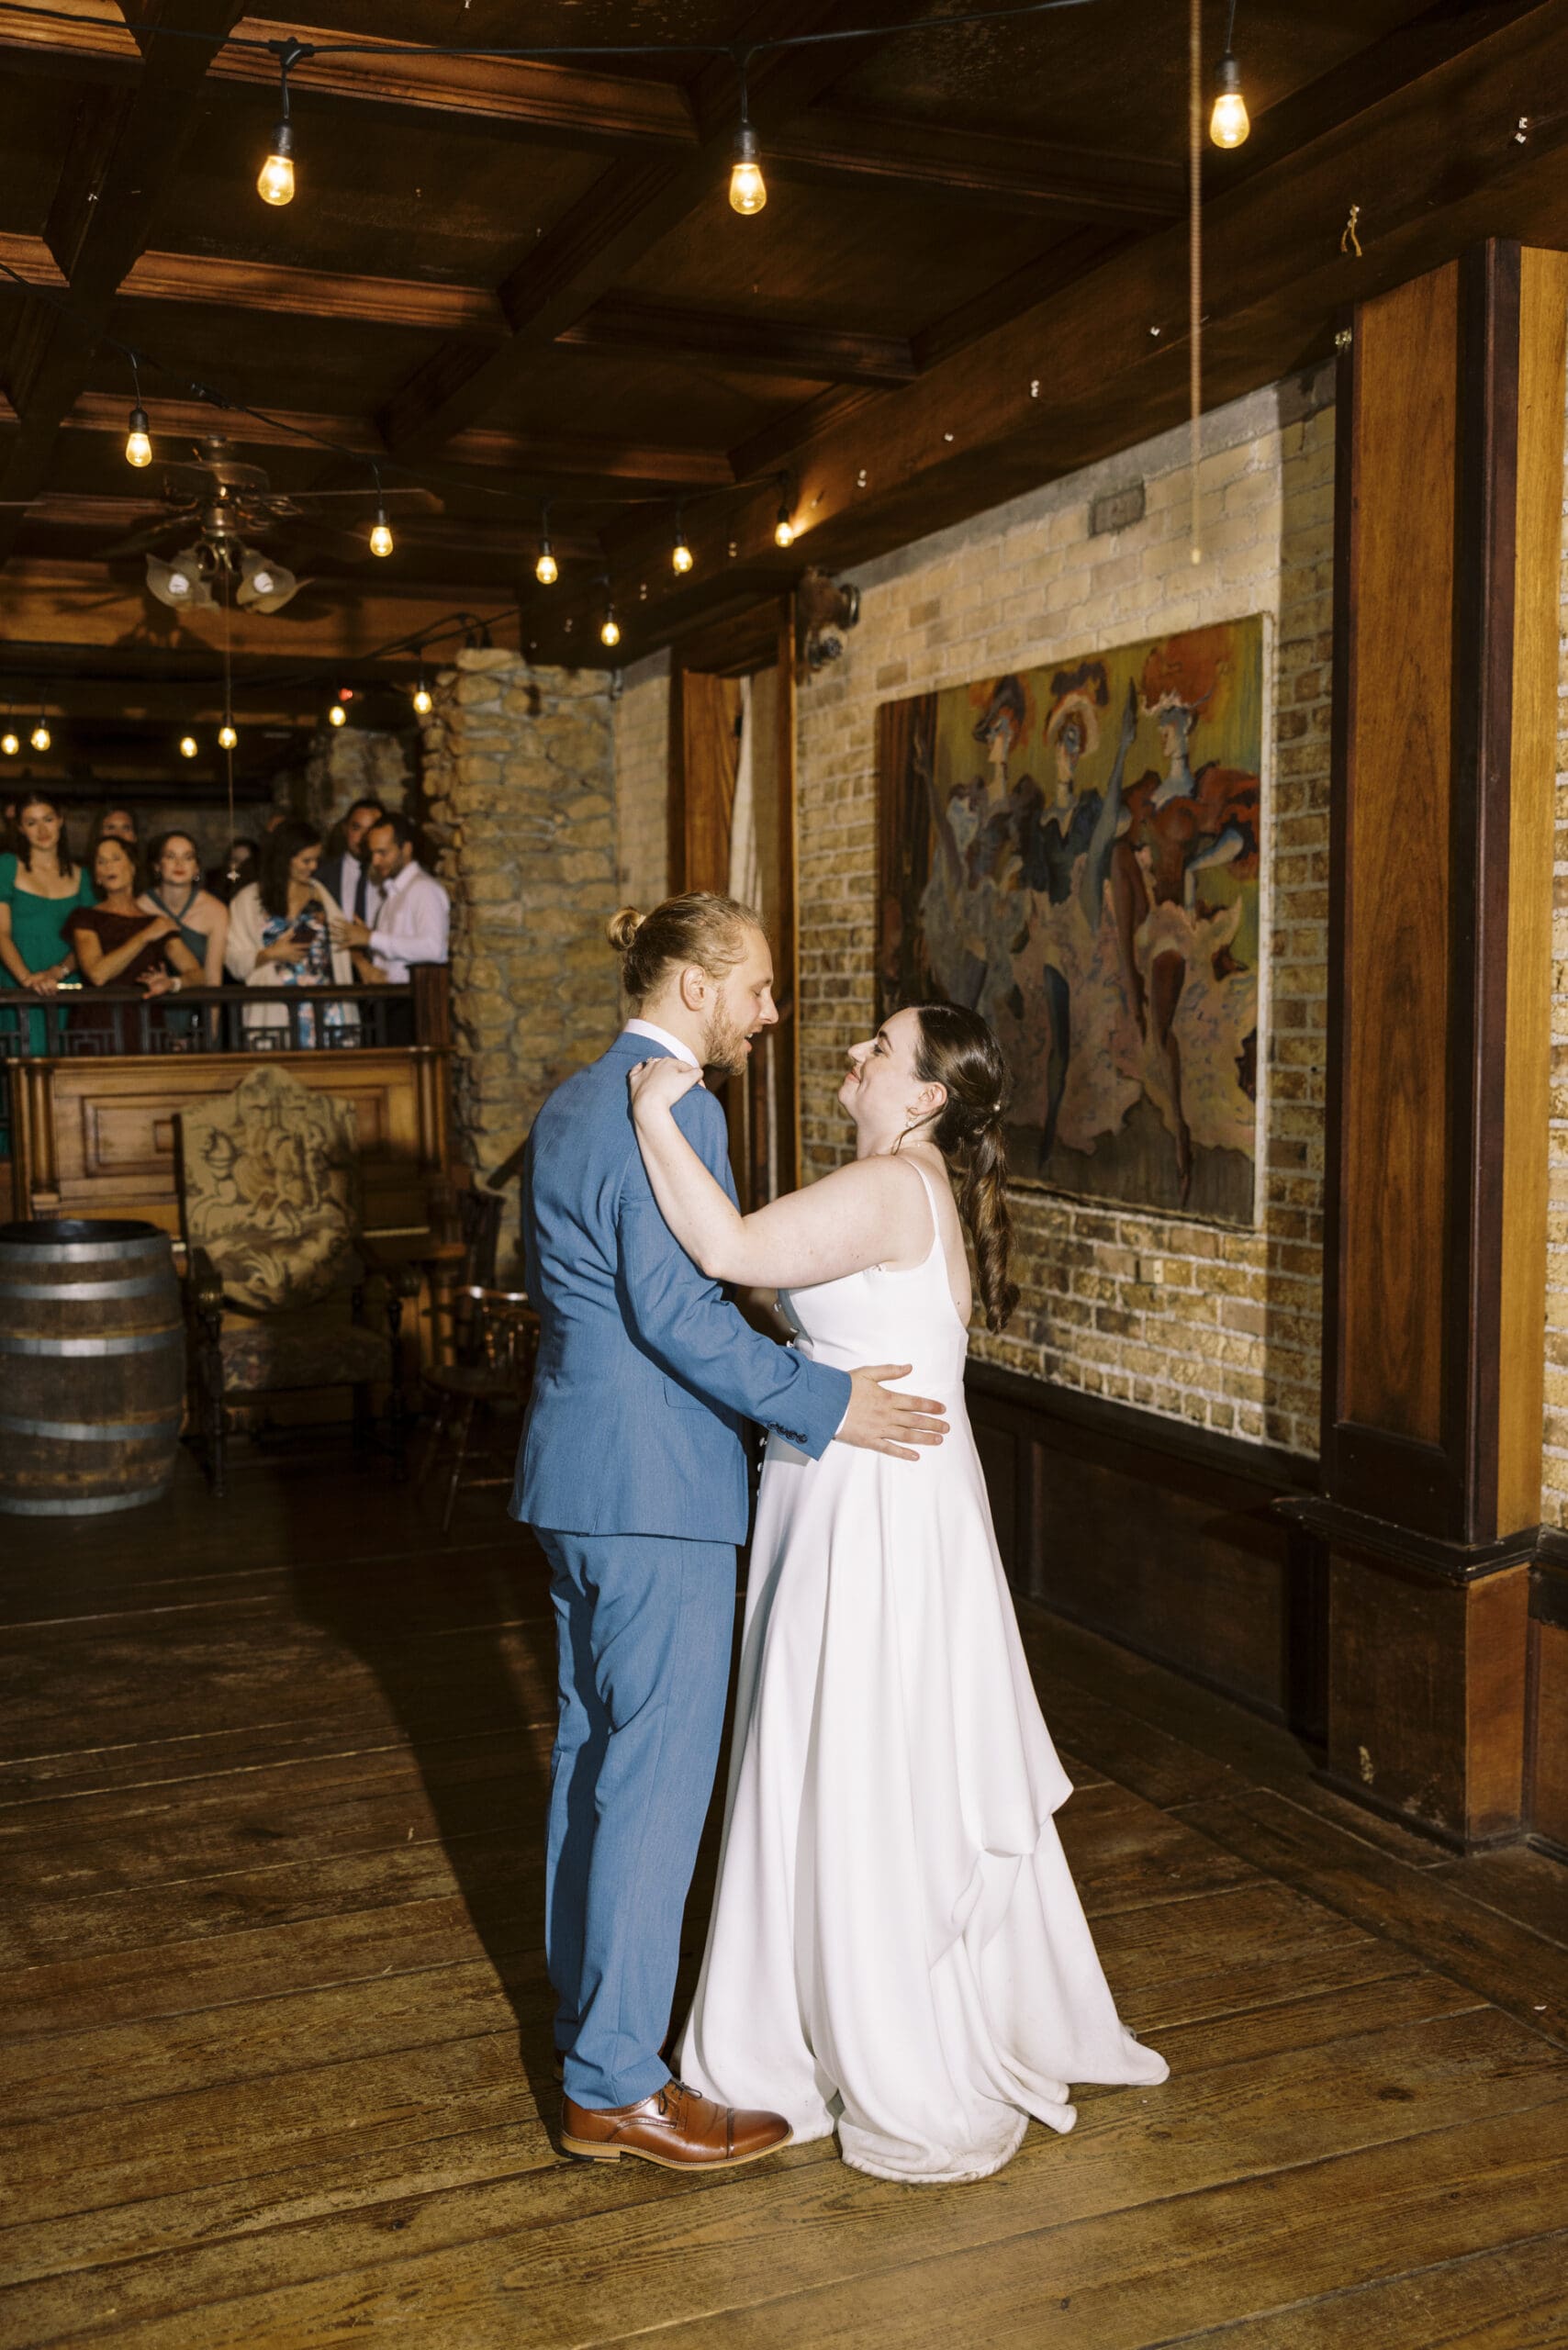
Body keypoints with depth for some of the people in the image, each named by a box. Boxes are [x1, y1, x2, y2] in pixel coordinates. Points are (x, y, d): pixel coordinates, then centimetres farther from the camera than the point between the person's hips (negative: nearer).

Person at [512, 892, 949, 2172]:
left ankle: (590, 2031, 31)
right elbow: (678, 1309, -22)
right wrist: (826, 1402, -18)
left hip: (576, 1471, 10)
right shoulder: (672, 1109, -17)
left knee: (595, 1753, 18)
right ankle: (619, 2088, 9)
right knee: (659, 1774, -2)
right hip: (658, 1486, -10)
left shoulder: (570, 1105, 13)